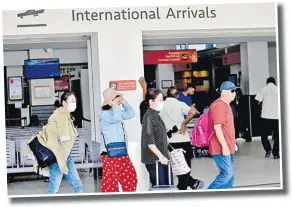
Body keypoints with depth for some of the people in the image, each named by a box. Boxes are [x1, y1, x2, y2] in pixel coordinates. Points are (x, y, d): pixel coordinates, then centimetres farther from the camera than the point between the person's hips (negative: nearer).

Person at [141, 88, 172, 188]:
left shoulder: (156, 115, 12)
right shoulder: (148, 117, -15)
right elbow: (149, 141, -21)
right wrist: (160, 156, -22)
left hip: (162, 158, 9)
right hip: (154, 159, -9)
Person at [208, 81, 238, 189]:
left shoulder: (226, 105, 17)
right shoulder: (219, 105, -16)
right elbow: (217, 127, -22)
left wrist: (232, 143, 24)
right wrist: (224, 146, -23)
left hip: (228, 148, 10)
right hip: (221, 148, -10)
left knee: (229, 175, 10)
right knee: (227, 174, -12)